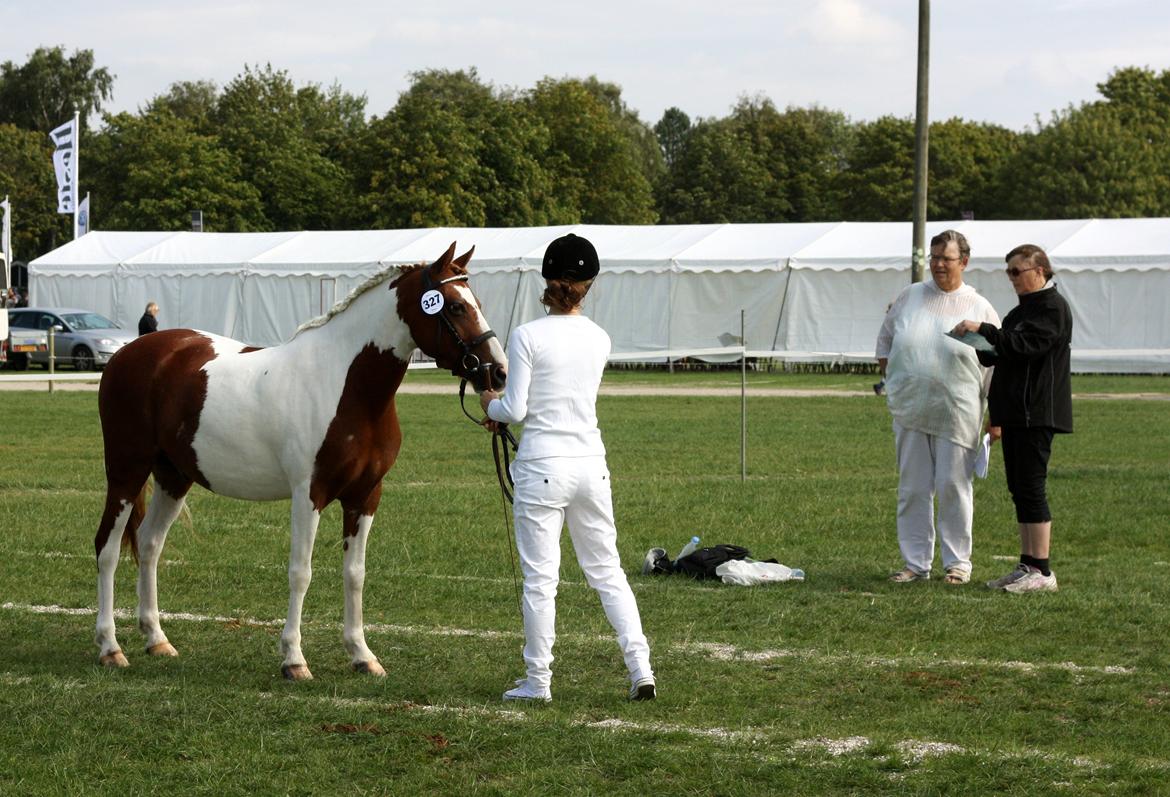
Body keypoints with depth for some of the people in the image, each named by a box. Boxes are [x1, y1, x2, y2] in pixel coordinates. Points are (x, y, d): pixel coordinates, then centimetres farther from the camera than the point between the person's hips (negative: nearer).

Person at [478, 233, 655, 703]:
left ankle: (537, 681, 10)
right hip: (591, 464, 4)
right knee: (607, 570, 12)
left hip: (542, 467, -4)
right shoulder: (599, 340, 4)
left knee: (540, 577, 4)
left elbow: (515, 410, -10)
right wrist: (508, 408, 22)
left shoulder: (528, 336, -11)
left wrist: (491, 404, 12)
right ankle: (640, 667, 3)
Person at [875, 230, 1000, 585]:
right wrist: (889, 381, 11)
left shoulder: (980, 308, 1)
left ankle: (958, 562, 10)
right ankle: (916, 563, 12)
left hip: (956, 413, -3)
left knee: (953, 487, -1)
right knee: (912, 488, 5)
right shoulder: (910, 297, 9)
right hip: (909, 410, 3)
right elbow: (885, 339, 22)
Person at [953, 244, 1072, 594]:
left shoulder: (1053, 308, -10)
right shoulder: (1023, 309, 20)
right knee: (1019, 489, 9)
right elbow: (1006, 356, 24)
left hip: (1036, 416, -10)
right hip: (1015, 414, 10)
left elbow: (1024, 345, -23)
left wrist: (982, 329, -23)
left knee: (1031, 487, -10)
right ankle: (1027, 566, 13)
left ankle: (1041, 572, -9)